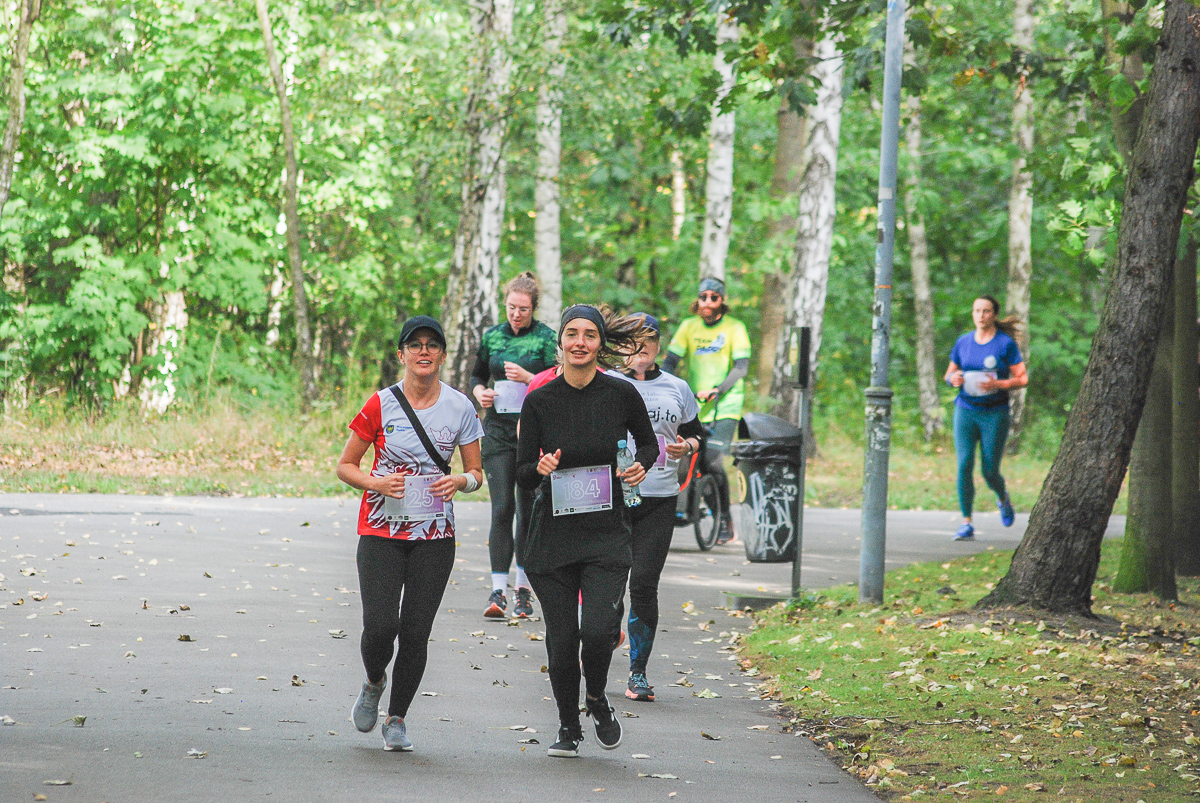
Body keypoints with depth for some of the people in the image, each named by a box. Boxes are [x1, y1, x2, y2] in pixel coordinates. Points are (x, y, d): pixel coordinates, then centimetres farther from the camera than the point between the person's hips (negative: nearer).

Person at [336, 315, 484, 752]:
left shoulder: (460, 407, 2)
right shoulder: (381, 405, -3)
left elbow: (476, 473, 10)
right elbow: (345, 465, 4)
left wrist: (461, 481, -13)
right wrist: (377, 483, -16)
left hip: (434, 535, 1)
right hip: (382, 530, -1)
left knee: (416, 633, -3)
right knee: (380, 627, -14)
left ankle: (397, 719, 15)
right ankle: (374, 682, 20)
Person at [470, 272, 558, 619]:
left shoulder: (546, 338, -2)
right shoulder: (492, 336, 9)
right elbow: (477, 374, 23)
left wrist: (527, 378, -21)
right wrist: (479, 391, 2)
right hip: (498, 429, 2)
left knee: (528, 509, 4)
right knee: (501, 508, -7)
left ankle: (523, 589, 15)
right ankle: (498, 591, -10)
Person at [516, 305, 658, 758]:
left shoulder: (622, 395, -3)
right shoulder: (539, 401, -2)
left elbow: (648, 444, 15)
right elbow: (522, 476, 2)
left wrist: (640, 466, -6)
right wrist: (540, 468, -20)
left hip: (607, 534, -1)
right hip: (552, 533, 1)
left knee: (598, 629, -16)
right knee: (562, 636, 2)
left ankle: (597, 699, 16)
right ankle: (568, 726, 25)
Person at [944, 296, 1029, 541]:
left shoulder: (1006, 343, -3)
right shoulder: (963, 342, 8)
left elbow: (1022, 379, -3)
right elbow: (949, 374, 18)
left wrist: (998, 385, -20)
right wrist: (953, 379, -7)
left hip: (994, 413, -3)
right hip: (966, 410, 3)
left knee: (990, 472, 1)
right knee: (964, 465, -11)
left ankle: (1003, 498, 37)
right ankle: (966, 524, -6)